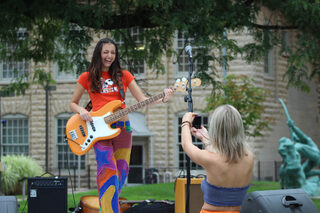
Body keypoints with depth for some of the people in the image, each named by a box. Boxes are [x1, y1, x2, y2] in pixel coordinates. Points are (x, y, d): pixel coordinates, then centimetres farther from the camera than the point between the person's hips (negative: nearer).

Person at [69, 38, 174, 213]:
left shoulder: (123, 76, 11)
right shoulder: (87, 77, 6)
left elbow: (142, 100, 5)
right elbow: (72, 103, 13)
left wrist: (162, 99, -12)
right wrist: (81, 111, -9)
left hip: (122, 128, 3)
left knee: (121, 173, 6)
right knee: (108, 172, -18)